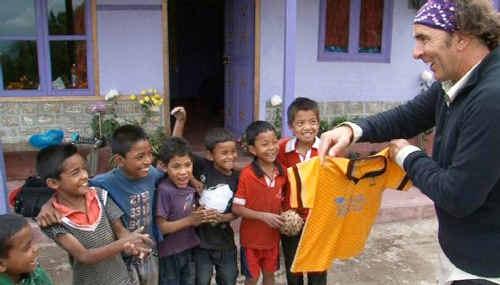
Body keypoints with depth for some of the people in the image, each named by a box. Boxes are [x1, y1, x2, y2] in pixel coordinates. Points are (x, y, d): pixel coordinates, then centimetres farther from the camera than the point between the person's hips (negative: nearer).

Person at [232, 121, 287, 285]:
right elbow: (236, 208, -19)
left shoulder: (281, 172, -6)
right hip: (252, 237, -4)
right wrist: (263, 216, -27)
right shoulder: (247, 174, -21)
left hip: (272, 236, 4)